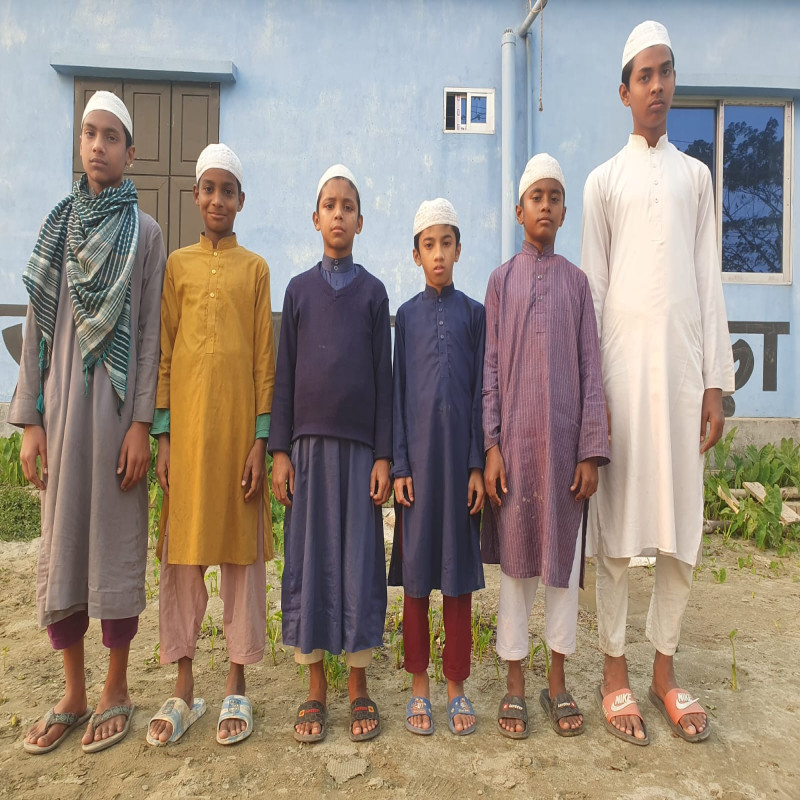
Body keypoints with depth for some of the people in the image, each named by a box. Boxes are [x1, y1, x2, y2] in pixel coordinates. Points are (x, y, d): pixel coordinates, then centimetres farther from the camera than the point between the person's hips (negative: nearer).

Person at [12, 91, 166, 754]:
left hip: (117, 403, -3)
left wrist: (141, 424, -10)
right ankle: (73, 694, 26)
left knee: (117, 543, 3)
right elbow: (37, 325, 8)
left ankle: (116, 692, 21)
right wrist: (29, 419, 1)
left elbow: (149, 333, -3)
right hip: (61, 403, 4)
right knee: (61, 543, 8)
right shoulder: (58, 225, 12)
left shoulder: (145, 232, 3)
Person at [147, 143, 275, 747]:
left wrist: (260, 439, -5)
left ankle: (237, 686, 21)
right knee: (182, 552, 6)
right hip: (186, 425, 1)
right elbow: (163, 355, 7)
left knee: (242, 551, 5)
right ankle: (184, 690, 22)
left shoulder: (255, 268, 8)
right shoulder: (178, 264, 10)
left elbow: (265, 358, 3)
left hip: (239, 425, -1)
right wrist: (163, 435, -1)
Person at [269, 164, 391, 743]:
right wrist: (279, 451, 0)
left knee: (360, 560, 3)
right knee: (309, 559, 5)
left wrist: (384, 455, -4)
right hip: (309, 442, 1)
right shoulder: (299, 289, 9)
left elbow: (384, 376, 3)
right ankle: (315, 688, 20)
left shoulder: (373, 291, 7)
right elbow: (285, 374, 6)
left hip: (360, 444, -1)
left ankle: (359, 685, 20)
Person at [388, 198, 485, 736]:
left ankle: (457, 686, 22)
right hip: (418, 452, 1)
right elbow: (397, 392, 5)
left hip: (460, 451, 0)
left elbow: (481, 390, 3)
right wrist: (399, 464, -3)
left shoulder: (474, 313, 7)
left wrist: (479, 465, -3)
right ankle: (420, 686, 22)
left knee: (459, 570, 6)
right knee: (416, 570, 6)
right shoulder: (407, 315, 8)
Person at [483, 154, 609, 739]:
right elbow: (491, 368, 2)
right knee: (516, 560, 6)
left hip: (565, 441, 1)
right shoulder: (501, 280, 7)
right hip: (515, 441, -1)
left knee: (564, 559, 9)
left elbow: (591, 371, 4)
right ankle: (515, 682, 22)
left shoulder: (577, 281, 8)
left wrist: (592, 451, -3)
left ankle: (558, 681, 26)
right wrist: (491, 445, -6)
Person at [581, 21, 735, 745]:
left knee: (682, 521, 4)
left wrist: (716, 380, 3)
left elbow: (708, 279, 11)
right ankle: (615, 671, 15)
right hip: (622, 361, -2)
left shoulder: (696, 175, 17)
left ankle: (665, 668, 20)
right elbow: (591, 285, 4)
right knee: (617, 521, 0)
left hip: (683, 361, 3)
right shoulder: (605, 179, 10)